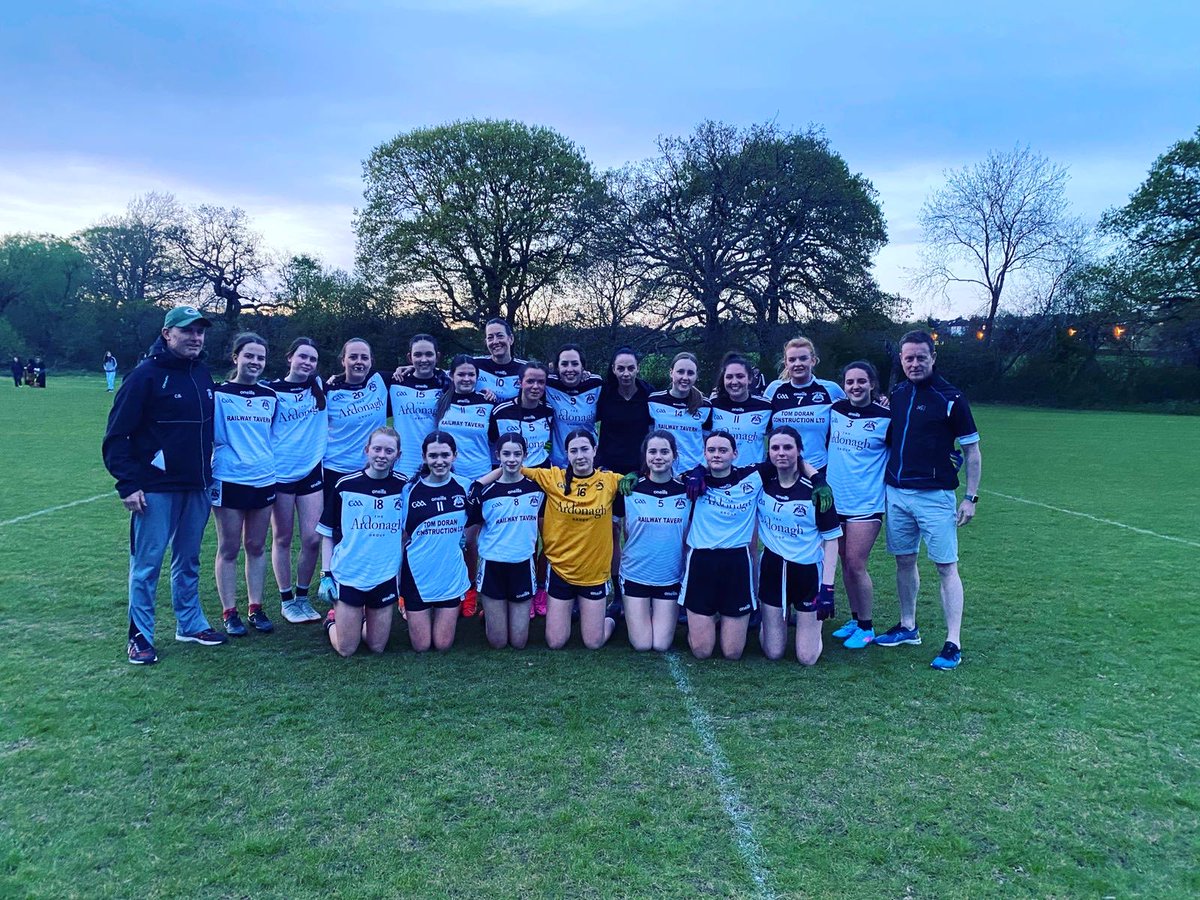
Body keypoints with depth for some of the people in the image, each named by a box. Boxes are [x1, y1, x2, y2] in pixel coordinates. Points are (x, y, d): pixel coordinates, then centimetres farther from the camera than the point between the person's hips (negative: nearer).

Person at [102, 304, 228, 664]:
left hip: (196, 487, 6)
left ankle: (190, 624, 28)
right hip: (156, 489, -6)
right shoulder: (146, 375, -10)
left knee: (188, 560, 16)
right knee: (147, 563, 2)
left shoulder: (202, 375, 9)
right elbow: (117, 434, -10)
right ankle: (140, 637, 13)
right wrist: (128, 484, -15)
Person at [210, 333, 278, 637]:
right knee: (229, 549, 4)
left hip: (264, 481, 4)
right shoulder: (219, 393, -3)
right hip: (228, 481, -4)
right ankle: (229, 613, 12)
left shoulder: (270, 396, 9)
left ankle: (256, 609, 18)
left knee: (257, 546, 10)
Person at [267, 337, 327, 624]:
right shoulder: (273, 390, -2)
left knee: (312, 539, 0)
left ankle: (303, 597, 18)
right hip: (281, 473, -2)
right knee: (283, 538, 7)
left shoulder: (320, 387, 6)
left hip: (311, 471, 3)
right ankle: (287, 600, 20)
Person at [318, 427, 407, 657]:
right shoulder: (345, 485, -5)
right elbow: (327, 534, 2)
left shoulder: (403, 486, -3)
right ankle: (333, 619, 33)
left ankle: (363, 619, 38)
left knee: (377, 647, 9)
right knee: (346, 649, 4)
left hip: (386, 577, 2)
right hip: (348, 575, -1)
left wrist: (401, 564, 2)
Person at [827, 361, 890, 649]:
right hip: (835, 500, 5)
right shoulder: (835, 410, 3)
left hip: (866, 503, -5)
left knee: (856, 565, -5)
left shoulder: (886, 417, -9)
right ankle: (855, 619, 27)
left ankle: (866, 627, 11)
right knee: (845, 563, 12)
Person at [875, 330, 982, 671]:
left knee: (946, 567, -2)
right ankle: (908, 627, 27)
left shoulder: (950, 398, -6)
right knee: (904, 561, 13)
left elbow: (972, 451, -4)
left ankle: (953, 643, 2)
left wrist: (971, 497, -7)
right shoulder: (896, 395, 8)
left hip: (935, 495, -5)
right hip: (896, 492, 5)